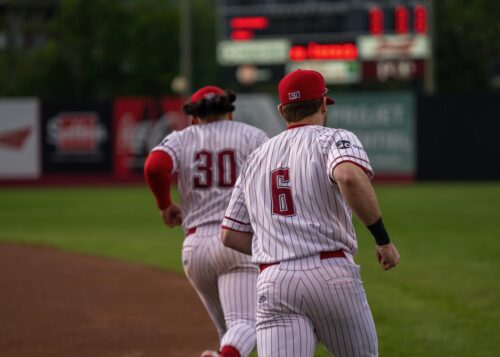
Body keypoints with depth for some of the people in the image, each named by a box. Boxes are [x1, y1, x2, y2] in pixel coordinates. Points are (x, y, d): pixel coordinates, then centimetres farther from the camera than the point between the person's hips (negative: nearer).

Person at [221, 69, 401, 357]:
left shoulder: (256, 159, 22)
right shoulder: (334, 139, 5)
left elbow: (230, 235, 21)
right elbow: (349, 177, -20)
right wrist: (384, 240, -12)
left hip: (273, 284, 4)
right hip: (333, 275, -3)